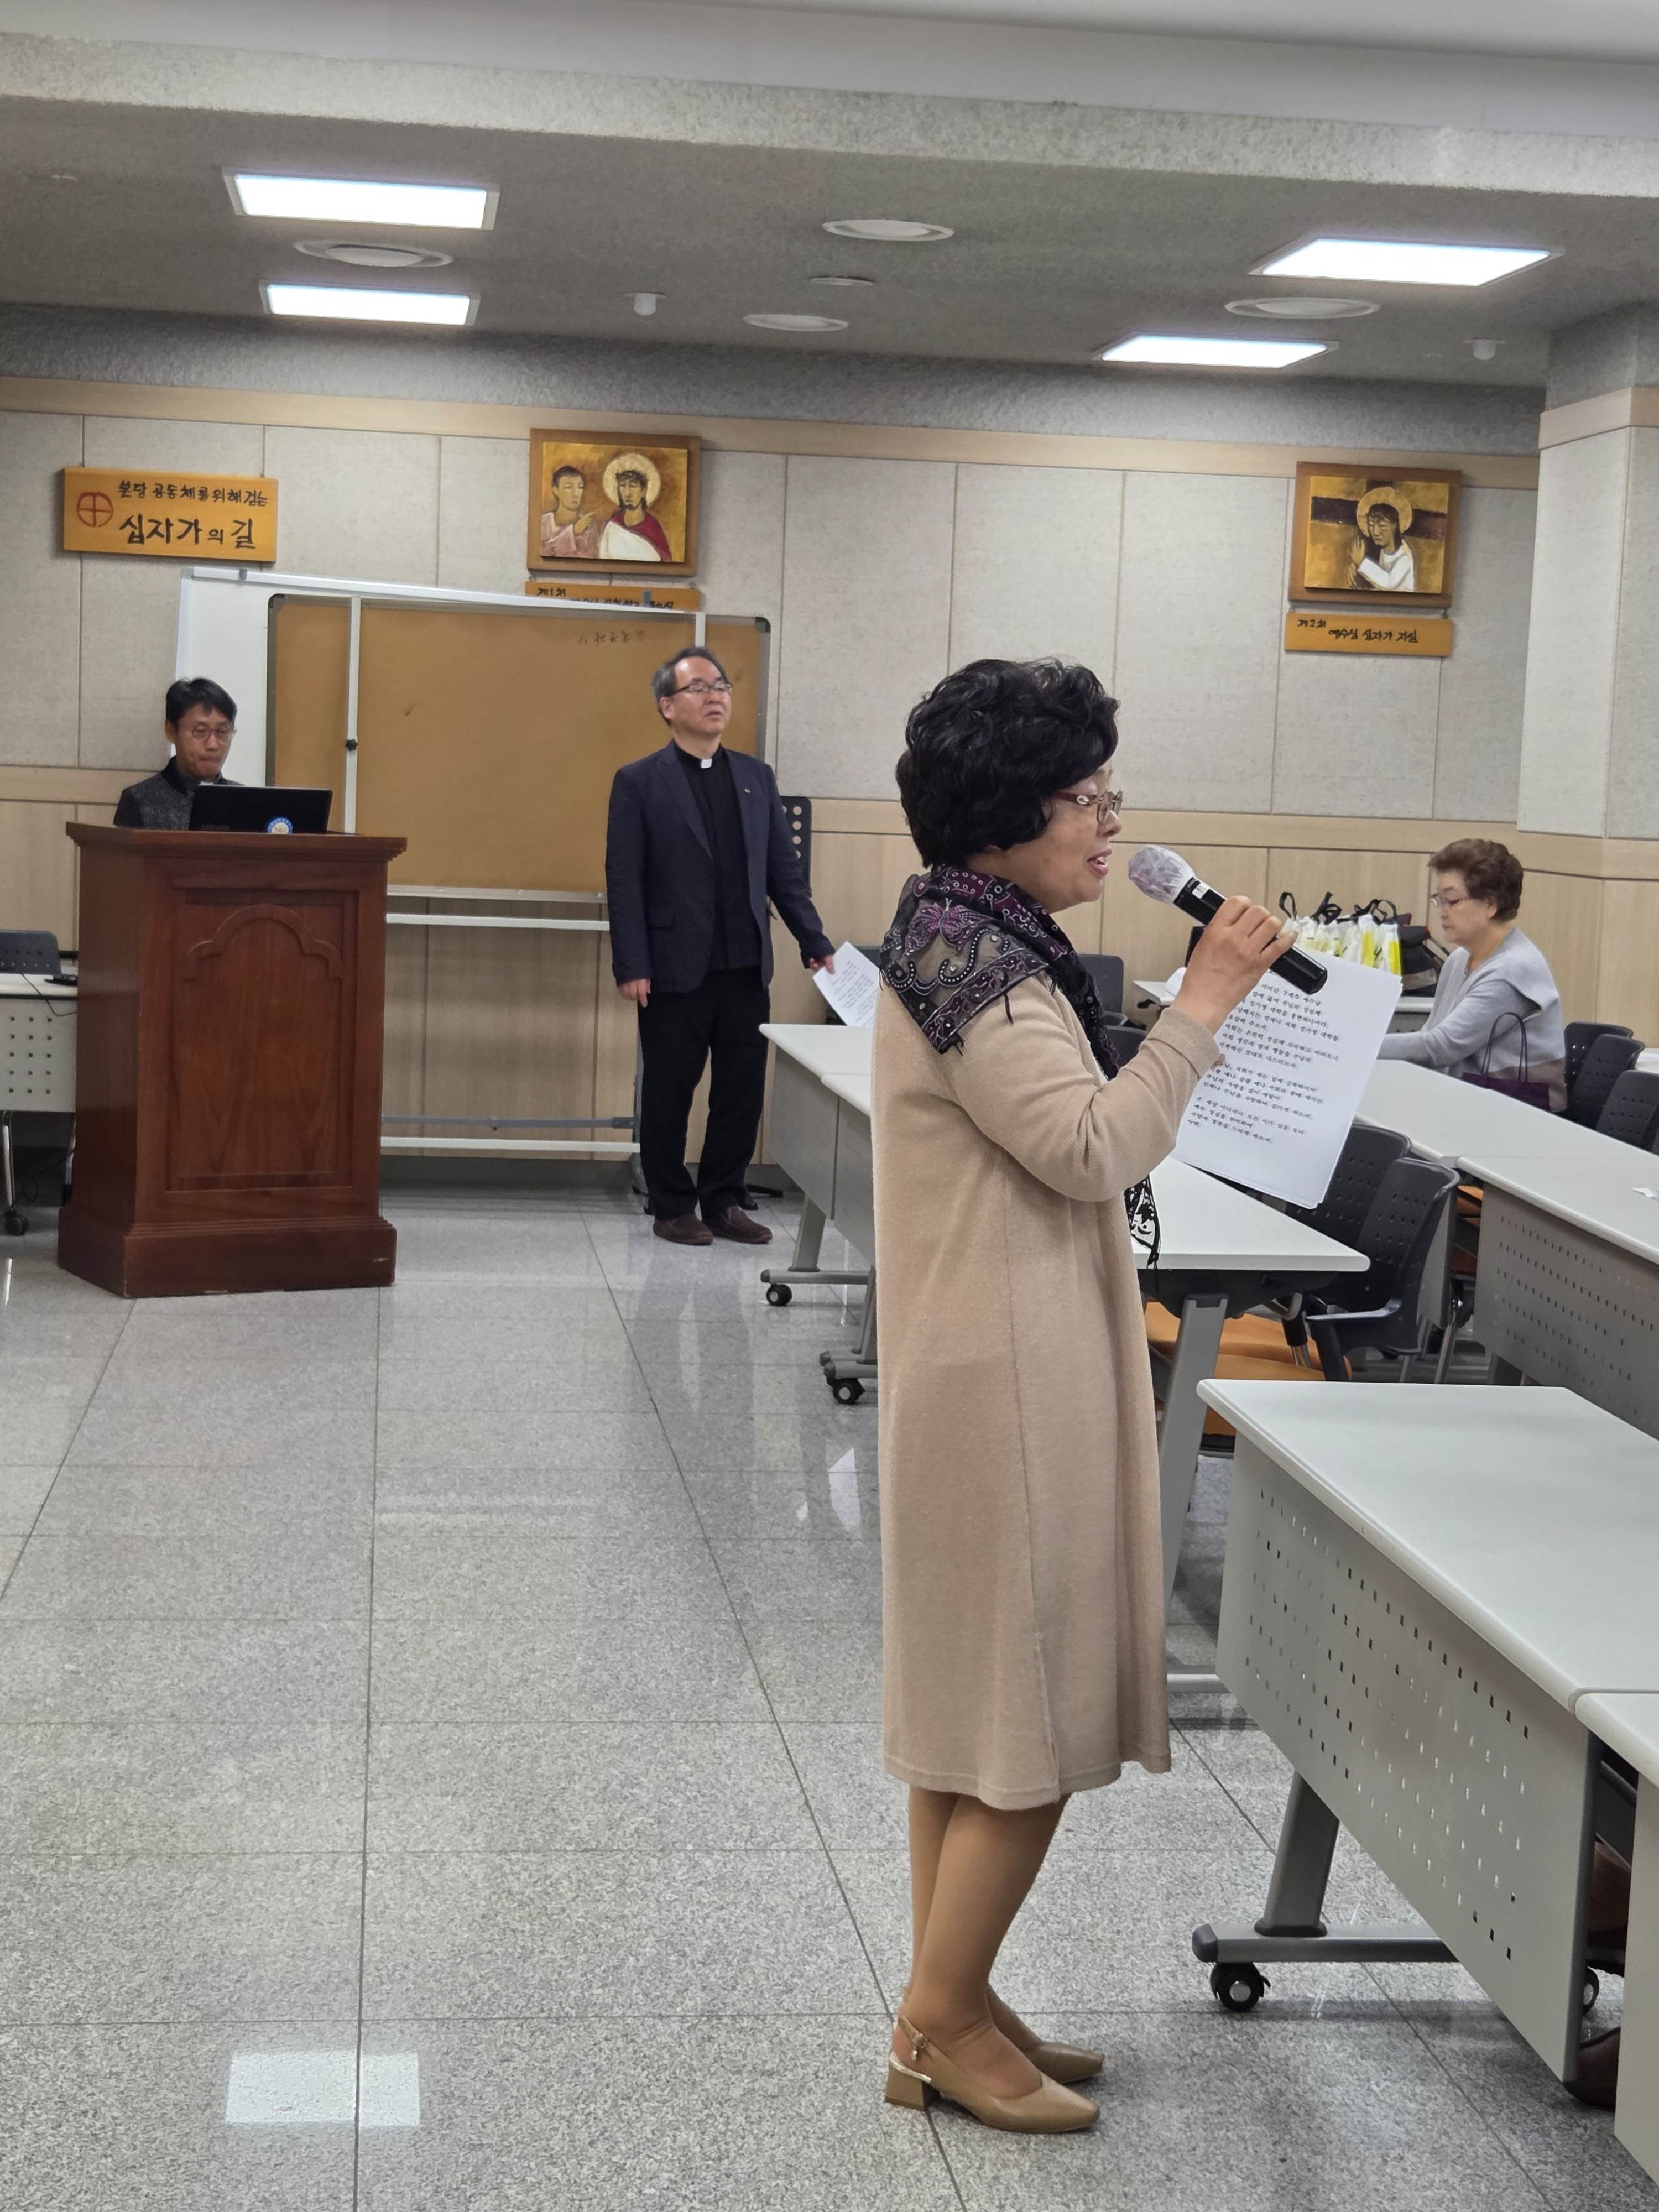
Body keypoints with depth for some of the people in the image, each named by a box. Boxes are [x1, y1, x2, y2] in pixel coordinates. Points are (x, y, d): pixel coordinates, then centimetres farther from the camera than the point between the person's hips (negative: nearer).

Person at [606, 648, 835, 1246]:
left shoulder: (757, 777, 11)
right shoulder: (639, 782, -2)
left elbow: (784, 870, 12)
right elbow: (624, 880, -6)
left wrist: (815, 943, 5)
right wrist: (632, 967, -12)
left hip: (746, 970, 4)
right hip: (676, 969, -4)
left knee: (742, 1093, 6)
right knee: (670, 1094, 5)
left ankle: (724, 1201, 19)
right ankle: (672, 1207, 17)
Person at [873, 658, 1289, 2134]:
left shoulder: (985, 938, 13)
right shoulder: (968, 958, -18)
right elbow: (1093, 1148, -23)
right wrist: (1202, 1005, -20)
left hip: (1007, 1369, 11)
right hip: (1008, 1381, -11)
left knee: (978, 1700, 15)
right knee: (1033, 1717, -2)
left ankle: (951, 2005, 25)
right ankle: (941, 2028, 9)